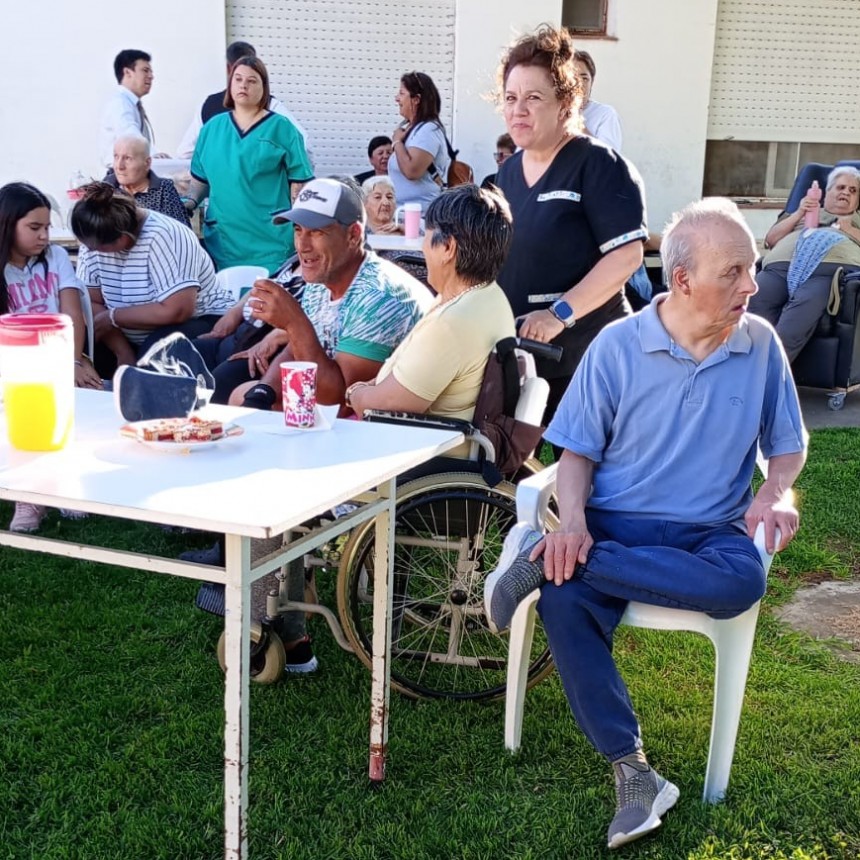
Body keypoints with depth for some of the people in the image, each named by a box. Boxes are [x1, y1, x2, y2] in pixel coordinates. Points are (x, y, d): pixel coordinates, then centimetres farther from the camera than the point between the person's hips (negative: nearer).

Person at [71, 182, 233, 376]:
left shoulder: (160, 236, -25)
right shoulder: (97, 237, -6)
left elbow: (176, 311, -31)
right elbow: (91, 302, -5)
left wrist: (111, 317, -20)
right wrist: (124, 354, -18)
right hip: (138, 338, 6)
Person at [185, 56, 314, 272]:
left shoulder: (281, 128, 0)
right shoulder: (213, 127, 12)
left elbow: (299, 180, -1)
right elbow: (201, 177, 19)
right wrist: (190, 202, 2)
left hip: (270, 238, -3)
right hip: (222, 237, 4)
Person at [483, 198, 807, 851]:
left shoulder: (761, 344, 3)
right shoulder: (617, 346, -2)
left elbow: (788, 446, 12)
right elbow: (578, 452, 1)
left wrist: (775, 493, -10)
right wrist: (573, 522, -18)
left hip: (710, 529, 1)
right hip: (617, 521, -1)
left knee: (742, 583, -35)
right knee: (564, 601, -32)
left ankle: (546, 559, -25)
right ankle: (633, 773, -20)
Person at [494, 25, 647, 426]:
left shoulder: (598, 165, -10)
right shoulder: (508, 171, 12)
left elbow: (626, 255, -18)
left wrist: (560, 313, -24)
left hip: (583, 354, -7)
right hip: (513, 350, 7)